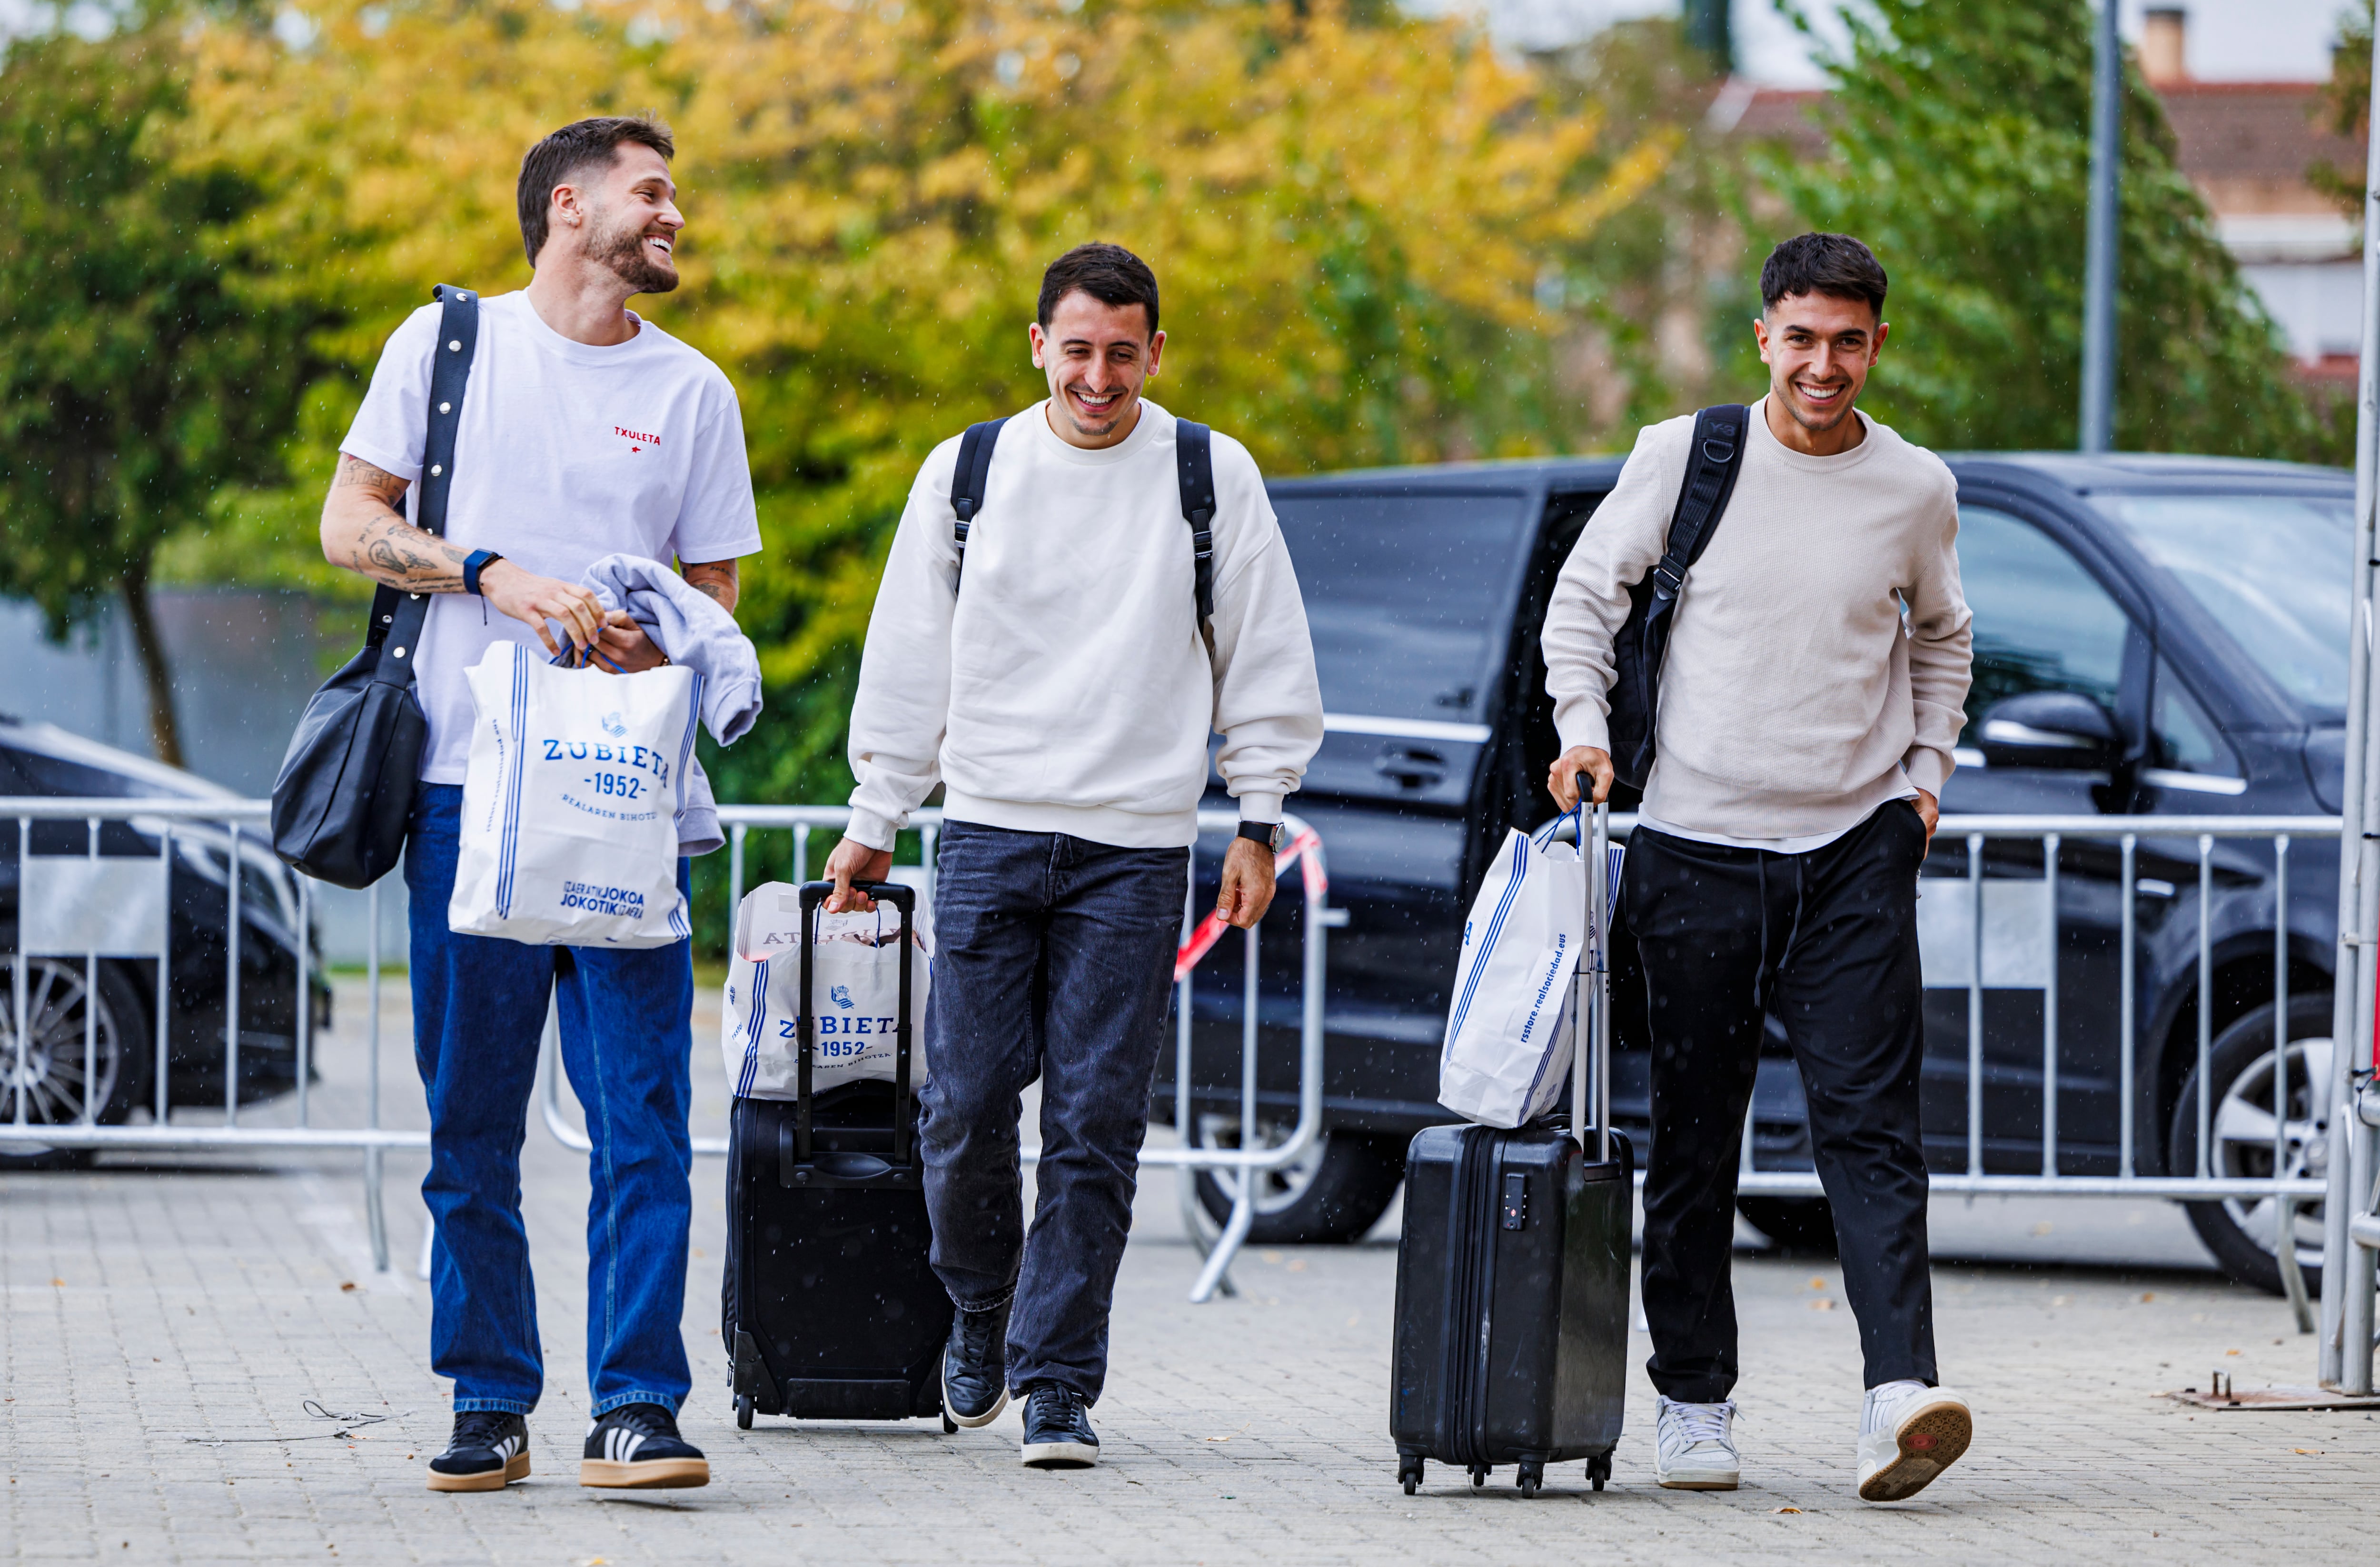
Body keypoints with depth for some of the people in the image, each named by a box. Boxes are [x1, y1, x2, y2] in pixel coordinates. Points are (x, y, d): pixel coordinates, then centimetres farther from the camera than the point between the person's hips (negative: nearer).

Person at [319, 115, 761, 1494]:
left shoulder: (691, 390, 12)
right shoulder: (449, 341, 8)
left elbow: (717, 595, 13)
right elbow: (351, 525, 5)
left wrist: (664, 644, -10)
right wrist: (498, 577, -10)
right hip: (470, 780, -1)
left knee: (643, 1115, -8)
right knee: (472, 1121, 3)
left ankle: (637, 1409, -9)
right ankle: (489, 1406, 11)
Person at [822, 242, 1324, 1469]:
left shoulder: (1213, 478, 4)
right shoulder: (967, 473, 7)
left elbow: (1267, 663, 9)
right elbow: (909, 659, 12)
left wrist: (1258, 823, 4)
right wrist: (873, 824, 12)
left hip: (1134, 849, -1)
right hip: (989, 829, 1)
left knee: (1095, 1124, -5)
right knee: (966, 1104, -3)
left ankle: (1057, 1384, 0)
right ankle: (980, 1315, 23)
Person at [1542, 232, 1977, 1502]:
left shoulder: (1917, 490, 5)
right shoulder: (1683, 458, -1)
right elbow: (1586, 595, 8)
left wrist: (1925, 770, 13)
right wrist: (1584, 729, -5)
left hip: (1857, 848, 0)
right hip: (1696, 844, 0)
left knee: (1869, 1125, -11)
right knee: (1694, 1142, 5)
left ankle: (1900, 1396, -21)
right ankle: (1693, 1400, 15)